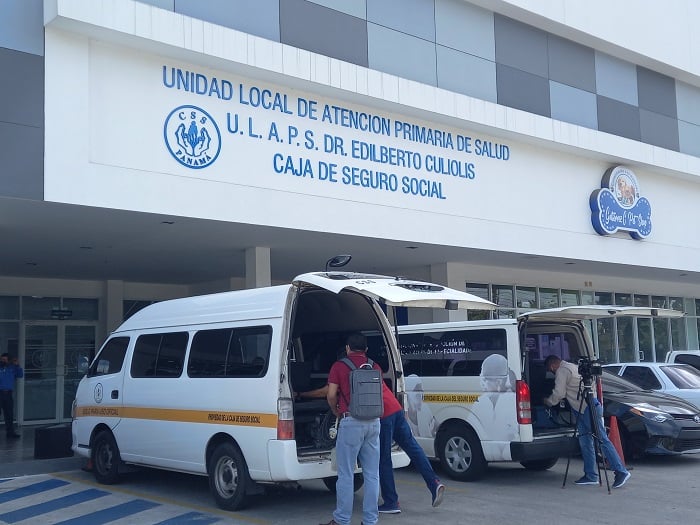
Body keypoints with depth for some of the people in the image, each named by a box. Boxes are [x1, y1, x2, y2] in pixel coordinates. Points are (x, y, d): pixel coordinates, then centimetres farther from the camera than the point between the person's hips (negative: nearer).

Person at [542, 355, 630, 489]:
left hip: (588, 408, -10)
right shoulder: (571, 367, 23)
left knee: (602, 440, -10)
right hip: (582, 409, 10)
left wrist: (547, 401, 6)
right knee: (585, 442, 9)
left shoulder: (562, 371, -7)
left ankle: (621, 472, -10)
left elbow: (559, 394, -10)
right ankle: (590, 476, 10)